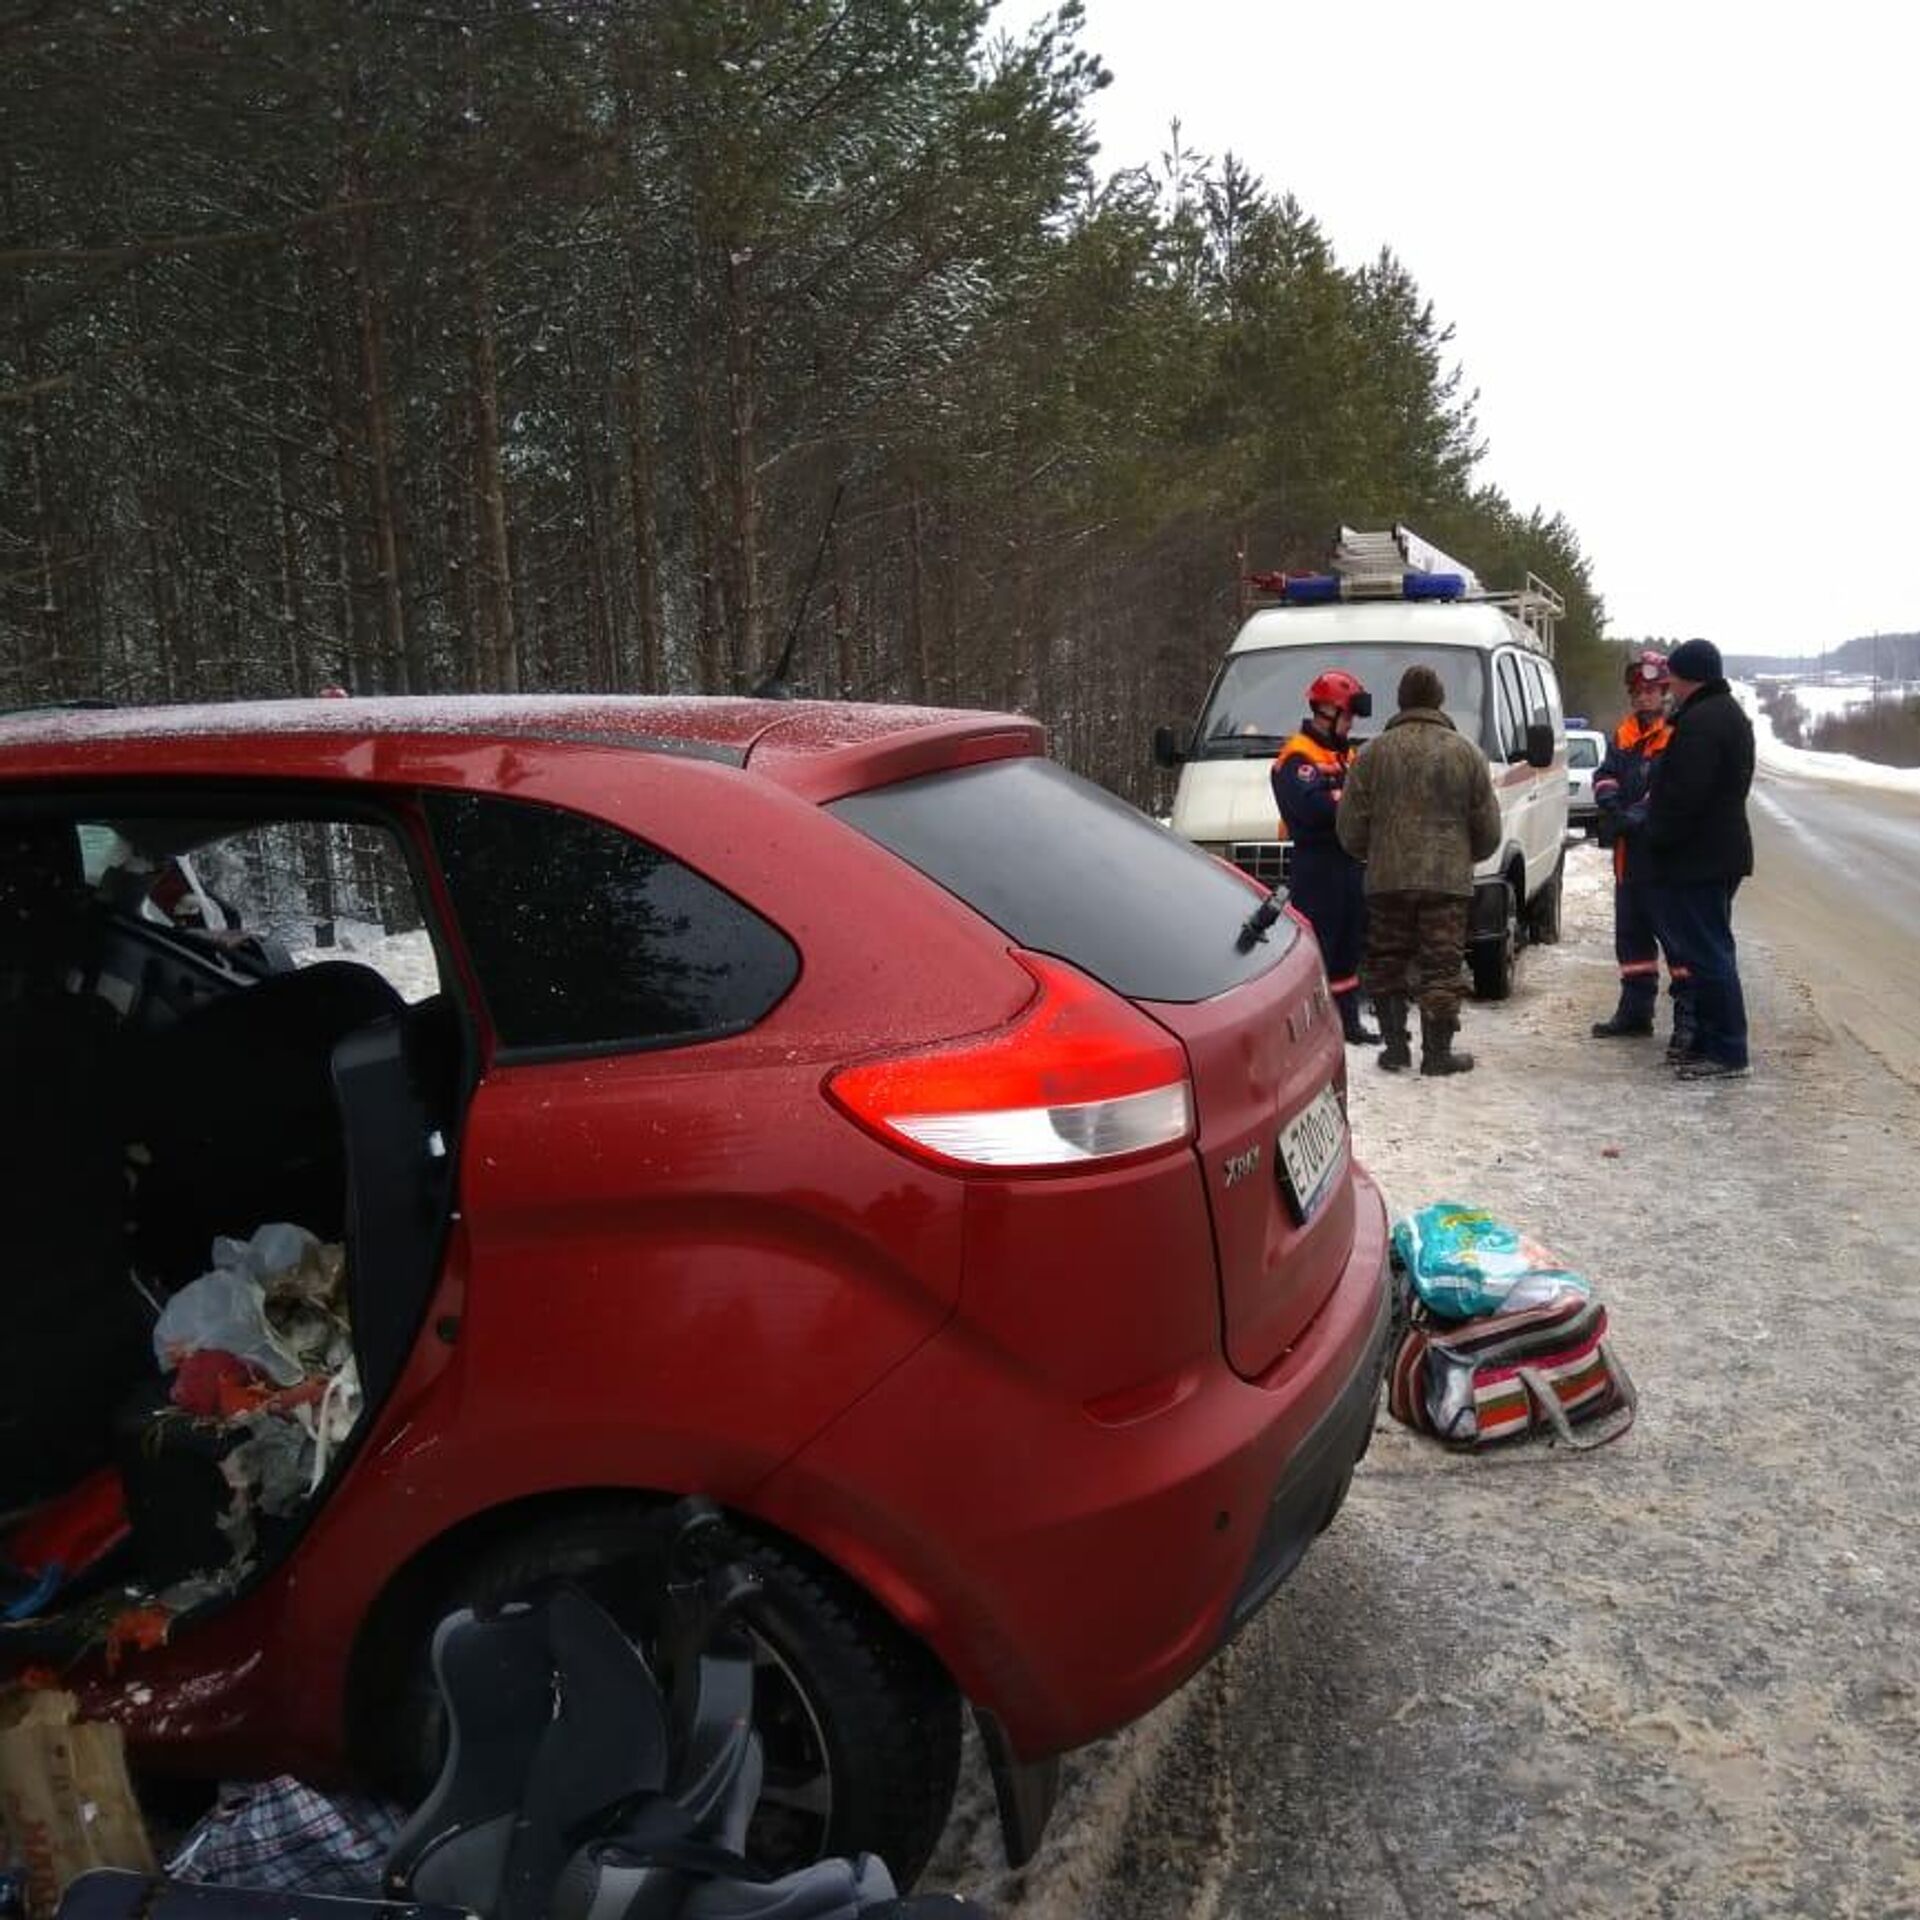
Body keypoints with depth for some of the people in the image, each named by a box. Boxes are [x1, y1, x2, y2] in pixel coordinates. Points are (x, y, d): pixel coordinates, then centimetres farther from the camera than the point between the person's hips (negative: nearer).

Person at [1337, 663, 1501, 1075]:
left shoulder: (1373, 752, 2)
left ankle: (1396, 1045, 11)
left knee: (1386, 965, 11)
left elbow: (1350, 829, 1)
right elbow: (1488, 831, 6)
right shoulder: (1466, 754, 4)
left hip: (1386, 879, 0)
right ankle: (1438, 1052, 5)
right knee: (1440, 968, 3)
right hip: (1448, 880, 0)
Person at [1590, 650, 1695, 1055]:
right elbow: (1606, 774, 11)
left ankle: (1689, 1018, -7)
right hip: (1631, 851, 8)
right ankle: (1636, 1009, 26)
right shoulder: (1625, 734, 17)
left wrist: (1636, 814, -25)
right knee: (1631, 930, 15)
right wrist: (1609, 801, -10)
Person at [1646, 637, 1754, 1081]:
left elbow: (1684, 795, -24)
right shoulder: (1729, 713, 16)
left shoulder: (1701, 722, -19)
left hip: (1697, 857, -11)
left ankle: (1726, 1052, -4)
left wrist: (1659, 836, -10)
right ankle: (1710, 1043, 24)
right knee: (1711, 950, 16)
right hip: (1723, 853, 11)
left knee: (1707, 953, -7)